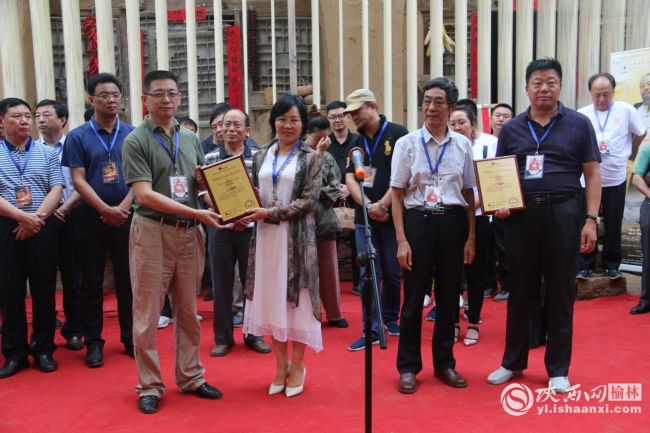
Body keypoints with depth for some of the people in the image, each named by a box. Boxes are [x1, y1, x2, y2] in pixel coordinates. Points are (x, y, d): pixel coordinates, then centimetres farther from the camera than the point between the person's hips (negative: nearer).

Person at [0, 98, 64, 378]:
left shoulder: (47, 153, 7)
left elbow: (56, 190, -1)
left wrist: (36, 219, -14)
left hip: (43, 228, 0)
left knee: (44, 290, 4)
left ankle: (44, 350, 15)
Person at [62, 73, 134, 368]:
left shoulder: (132, 134, 5)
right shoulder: (78, 137, 1)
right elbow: (78, 180, -6)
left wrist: (122, 208, -12)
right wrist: (106, 210, -16)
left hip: (127, 218, 1)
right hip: (92, 219, -1)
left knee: (128, 281, 8)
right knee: (92, 284, 6)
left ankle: (130, 338, 20)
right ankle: (93, 343, 16)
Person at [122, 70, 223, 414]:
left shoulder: (190, 139, 11)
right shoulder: (136, 141, -5)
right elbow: (144, 195, -14)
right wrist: (196, 212, -19)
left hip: (188, 233, 5)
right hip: (152, 231, -5)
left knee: (188, 311, 13)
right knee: (147, 314, 3)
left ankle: (190, 377, 25)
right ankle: (149, 386, 15)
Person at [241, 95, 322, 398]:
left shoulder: (309, 158, 0)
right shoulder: (261, 157, 11)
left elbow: (309, 200, -9)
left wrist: (270, 213, -16)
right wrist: (247, 213, -8)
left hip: (297, 236, -4)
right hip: (265, 235, 4)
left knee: (296, 299, 2)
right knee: (270, 298, 7)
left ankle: (297, 367, 18)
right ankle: (281, 366, 22)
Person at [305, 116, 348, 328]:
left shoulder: (329, 157, 10)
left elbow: (336, 186, 5)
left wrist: (320, 193, -11)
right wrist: (318, 153, -13)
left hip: (325, 218, 5)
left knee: (329, 269, 11)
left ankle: (334, 314, 22)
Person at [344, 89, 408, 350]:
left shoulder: (397, 134, -3)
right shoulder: (356, 142, 12)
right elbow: (350, 178, 5)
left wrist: (383, 204, -15)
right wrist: (368, 205, -11)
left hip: (392, 214, -3)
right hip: (365, 216, 4)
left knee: (392, 271, 7)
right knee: (368, 273, 0)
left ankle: (390, 318, 28)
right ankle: (372, 329, 4)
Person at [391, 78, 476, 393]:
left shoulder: (462, 145, 6)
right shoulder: (407, 143, 0)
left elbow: (469, 194, 9)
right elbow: (397, 195, -1)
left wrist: (471, 237, 4)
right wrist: (402, 240, -7)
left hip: (453, 223, 2)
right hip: (419, 222, -2)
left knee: (448, 296, 10)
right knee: (414, 296, 3)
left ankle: (444, 362, 26)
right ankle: (408, 367, 17)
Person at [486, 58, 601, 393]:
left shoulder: (579, 124, 4)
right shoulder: (511, 129, 9)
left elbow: (592, 175, 2)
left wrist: (590, 219, -6)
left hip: (564, 214, -1)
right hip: (521, 215, 2)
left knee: (560, 293, 7)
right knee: (520, 292, 11)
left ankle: (558, 369, 21)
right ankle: (513, 362, 25)